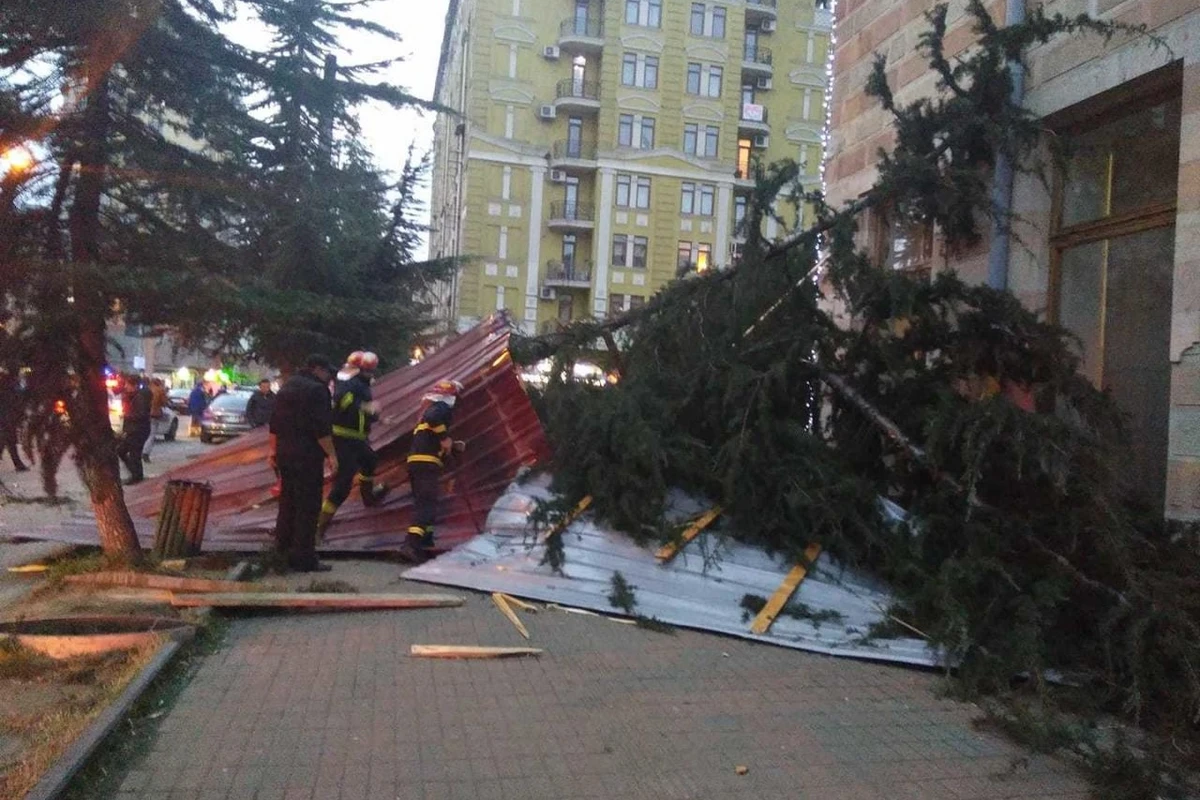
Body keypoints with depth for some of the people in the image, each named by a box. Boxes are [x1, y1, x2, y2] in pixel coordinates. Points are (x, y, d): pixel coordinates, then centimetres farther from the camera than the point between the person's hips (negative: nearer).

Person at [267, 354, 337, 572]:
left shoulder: (288, 386, 17)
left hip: (284, 454, 9)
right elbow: (321, 427, -19)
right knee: (307, 506, -4)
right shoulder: (316, 389, -12)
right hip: (307, 456, -9)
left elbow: (275, 422, 20)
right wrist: (331, 454, -15)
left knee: (287, 502, 17)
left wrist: (273, 449, 24)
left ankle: (282, 551, 24)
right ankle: (303, 558, -2)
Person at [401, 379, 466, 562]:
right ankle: (410, 544, -27)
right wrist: (445, 437, -18)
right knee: (426, 503, -15)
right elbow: (432, 418, -26)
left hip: (417, 461, 10)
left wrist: (455, 446, 20)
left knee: (424, 502, 19)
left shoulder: (432, 409, 30)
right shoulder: (441, 408, 0)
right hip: (426, 462, -10)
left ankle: (426, 541, 27)